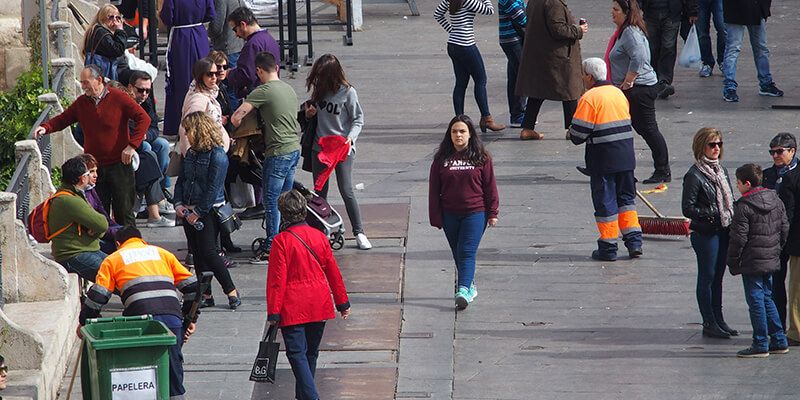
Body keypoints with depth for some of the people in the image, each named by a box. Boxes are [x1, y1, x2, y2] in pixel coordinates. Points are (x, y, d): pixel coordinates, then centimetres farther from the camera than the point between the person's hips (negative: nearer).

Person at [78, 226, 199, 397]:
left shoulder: (113, 259, 21)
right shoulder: (163, 253, 28)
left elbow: (98, 295, 10)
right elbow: (191, 285, 20)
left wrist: (84, 323, 23)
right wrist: (190, 319, 26)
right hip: (172, 317, 2)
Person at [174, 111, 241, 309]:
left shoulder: (217, 155, -14)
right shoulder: (191, 153, 11)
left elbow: (213, 189, -17)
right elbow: (181, 180, 15)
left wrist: (198, 212, -16)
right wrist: (179, 204, -1)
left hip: (209, 212, -8)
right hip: (189, 212, 8)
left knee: (208, 252, -12)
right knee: (197, 254, 7)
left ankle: (231, 291, -2)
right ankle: (205, 296, 13)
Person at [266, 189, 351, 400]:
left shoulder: (281, 241, -12)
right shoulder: (319, 237, 2)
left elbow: (276, 280, -12)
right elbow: (333, 273, 10)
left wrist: (273, 312, -8)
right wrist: (343, 302, 19)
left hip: (292, 309, -5)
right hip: (319, 306, 5)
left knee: (297, 353, -5)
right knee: (311, 353, 17)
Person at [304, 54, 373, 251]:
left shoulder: (347, 92, -11)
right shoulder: (319, 89, 4)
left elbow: (358, 119, -5)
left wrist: (350, 137, -21)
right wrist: (308, 113, -4)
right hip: (319, 146, 5)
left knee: (346, 191, -8)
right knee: (320, 192, 8)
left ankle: (359, 233, 1)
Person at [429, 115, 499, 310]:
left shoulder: (481, 158, 0)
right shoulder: (442, 159, 3)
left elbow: (490, 186, 3)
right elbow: (434, 189, 5)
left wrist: (492, 213, 0)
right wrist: (435, 217, 1)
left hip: (475, 213, -3)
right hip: (450, 215, 3)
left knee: (467, 252, -14)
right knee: (458, 254, 12)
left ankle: (463, 290, -23)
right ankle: (470, 286, 28)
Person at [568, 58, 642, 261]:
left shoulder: (589, 98, -14)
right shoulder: (618, 93, 10)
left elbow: (578, 134, -15)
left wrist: (572, 134, 8)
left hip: (603, 160, -6)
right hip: (626, 156, 6)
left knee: (605, 202, 3)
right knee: (626, 198, 16)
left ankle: (608, 247, 7)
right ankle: (634, 242, 11)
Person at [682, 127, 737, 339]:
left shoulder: (721, 171, 10)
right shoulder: (694, 175, -14)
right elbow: (688, 208, -16)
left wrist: (733, 215, 2)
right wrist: (712, 215, -21)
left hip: (723, 231, 7)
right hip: (705, 233, -7)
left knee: (718, 277, 15)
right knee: (707, 278, 1)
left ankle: (718, 320, 23)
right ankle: (709, 324, 7)